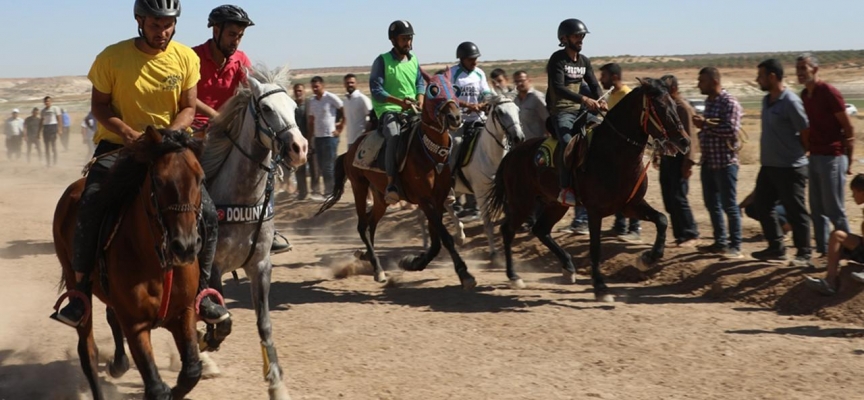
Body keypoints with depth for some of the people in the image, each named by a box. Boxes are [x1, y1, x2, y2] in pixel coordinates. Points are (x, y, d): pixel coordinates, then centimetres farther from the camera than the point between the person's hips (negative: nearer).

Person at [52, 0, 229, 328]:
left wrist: (169, 133, -19)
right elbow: (99, 105, -2)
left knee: (206, 211, -15)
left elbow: (188, 108, 2)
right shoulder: (112, 57, -8)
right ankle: (80, 289, -10)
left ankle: (200, 290, 4)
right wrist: (129, 133, -19)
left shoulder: (186, 59, -2)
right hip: (118, 145, -2)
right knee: (90, 204, -26)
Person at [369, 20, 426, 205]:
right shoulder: (382, 61, -3)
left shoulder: (414, 60, 14)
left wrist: (420, 98, -7)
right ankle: (391, 184, -33)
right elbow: (376, 90, -9)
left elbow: (420, 83, 17)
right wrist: (400, 101, -22)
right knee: (395, 136, -36)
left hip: (413, 112, 6)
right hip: (389, 111, -6)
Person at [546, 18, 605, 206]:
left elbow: (594, 85, 10)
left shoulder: (584, 61, 12)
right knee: (568, 144, -29)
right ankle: (565, 189, -26)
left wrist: (599, 101, -13)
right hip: (560, 111, -8)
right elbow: (558, 88, -22)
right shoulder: (557, 59, -10)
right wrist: (583, 99, -31)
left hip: (579, 110, 8)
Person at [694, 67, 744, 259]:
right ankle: (720, 242, 22)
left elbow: (731, 129, -25)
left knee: (729, 205, -3)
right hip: (708, 161, 9)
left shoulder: (729, 102, -14)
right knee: (712, 204, 12)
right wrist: (702, 125, 2)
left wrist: (705, 124, -20)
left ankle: (735, 246, 3)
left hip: (725, 162, -9)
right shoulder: (709, 101, 13)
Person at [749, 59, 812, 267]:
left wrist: (794, 153, -1)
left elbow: (806, 134, -13)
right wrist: (768, 154, 12)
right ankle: (776, 247, 25)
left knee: (795, 212, 0)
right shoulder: (767, 100, 10)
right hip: (768, 166, 9)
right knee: (762, 206, 13)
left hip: (790, 168, -9)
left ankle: (804, 254, 11)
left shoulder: (791, 102, -17)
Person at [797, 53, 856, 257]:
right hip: (815, 157, 8)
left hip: (832, 157, -8)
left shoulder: (829, 93, -13)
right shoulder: (804, 95, 9)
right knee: (817, 208, 11)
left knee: (834, 209, -2)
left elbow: (848, 128, -11)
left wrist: (849, 159, -10)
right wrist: (807, 149, 13)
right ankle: (823, 250, 19)